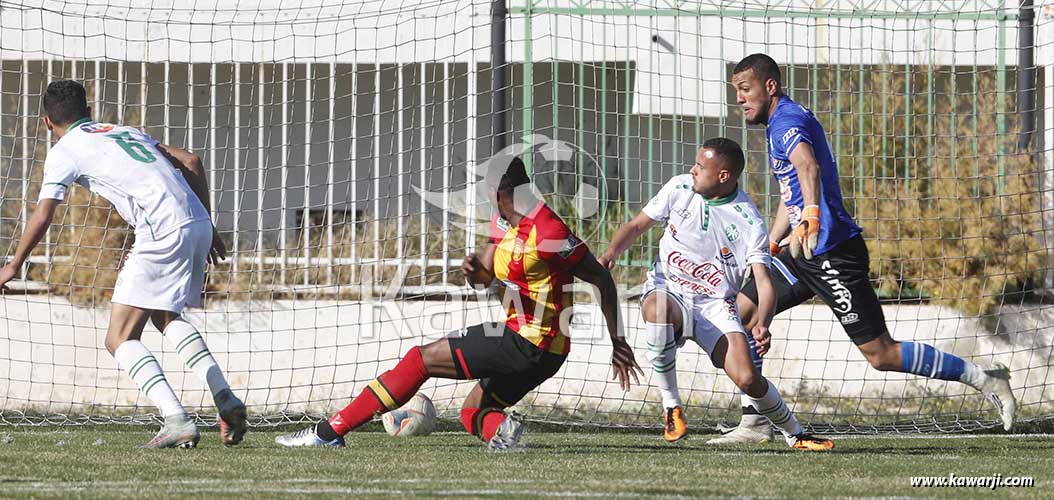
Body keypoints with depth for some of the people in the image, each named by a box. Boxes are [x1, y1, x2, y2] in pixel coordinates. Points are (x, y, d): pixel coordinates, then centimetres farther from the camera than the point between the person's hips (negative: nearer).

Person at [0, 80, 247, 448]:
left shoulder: (64, 152, 6)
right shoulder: (126, 132, 27)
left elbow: (42, 216, 1)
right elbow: (191, 162, 22)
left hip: (164, 233, -7)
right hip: (198, 224, 8)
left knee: (120, 339, -3)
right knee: (166, 317, 29)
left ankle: (177, 421, -19)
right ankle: (226, 401, 18)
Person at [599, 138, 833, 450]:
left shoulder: (749, 222, -11)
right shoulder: (680, 188, -2)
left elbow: (764, 283, -16)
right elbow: (637, 226, 10)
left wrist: (762, 324, -36)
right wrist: (611, 253, -11)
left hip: (715, 305, -2)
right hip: (667, 289, 2)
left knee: (748, 379, -19)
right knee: (656, 310, -38)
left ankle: (794, 434, 11)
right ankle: (671, 406, -21)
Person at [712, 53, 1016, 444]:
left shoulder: (788, 120, -14)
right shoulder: (777, 125, 19)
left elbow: (808, 166, -37)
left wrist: (811, 217, -54)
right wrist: (767, 248, 38)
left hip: (833, 252, -10)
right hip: (806, 254, 10)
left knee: (881, 354, -9)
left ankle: (984, 379, -2)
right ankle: (753, 424, 6)